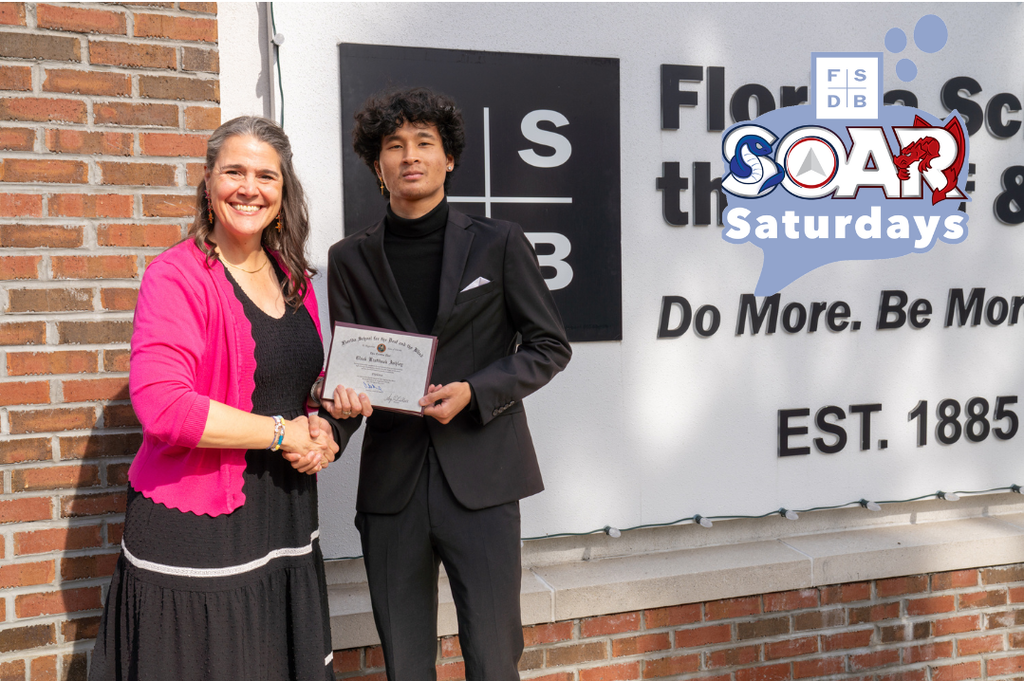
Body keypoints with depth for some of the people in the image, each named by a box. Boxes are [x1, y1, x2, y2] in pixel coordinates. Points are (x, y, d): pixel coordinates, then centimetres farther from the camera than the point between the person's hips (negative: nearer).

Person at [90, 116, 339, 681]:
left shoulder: (293, 278, 10)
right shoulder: (176, 276, -10)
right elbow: (161, 406, -22)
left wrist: (320, 427, 1)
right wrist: (280, 432, -14)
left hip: (285, 520, 6)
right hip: (195, 531, -6)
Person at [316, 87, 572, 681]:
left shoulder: (498, 243, 2)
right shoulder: (351, 259, 8)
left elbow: (551, 346, 3)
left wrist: (475, 391, -12)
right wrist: (342, 402, -11)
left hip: (481, 479, -2)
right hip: (391, 483, 2)